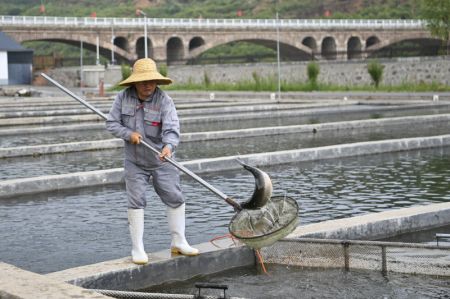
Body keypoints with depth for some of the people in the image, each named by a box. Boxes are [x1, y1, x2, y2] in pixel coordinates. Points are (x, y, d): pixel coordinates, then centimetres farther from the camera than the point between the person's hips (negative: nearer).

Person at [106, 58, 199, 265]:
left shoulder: (164, 101, -15)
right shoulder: (123, 97, -6)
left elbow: (172, 129, -27)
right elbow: (111, 123, -3)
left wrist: (169, 146, -47)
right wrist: (129, 134, -20)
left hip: (161, 161, 0)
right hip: (134, 162, 0)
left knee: (175, 198, 4)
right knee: (136, 201, -3)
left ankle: (178, 242, 20)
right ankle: (137, 249, 6)